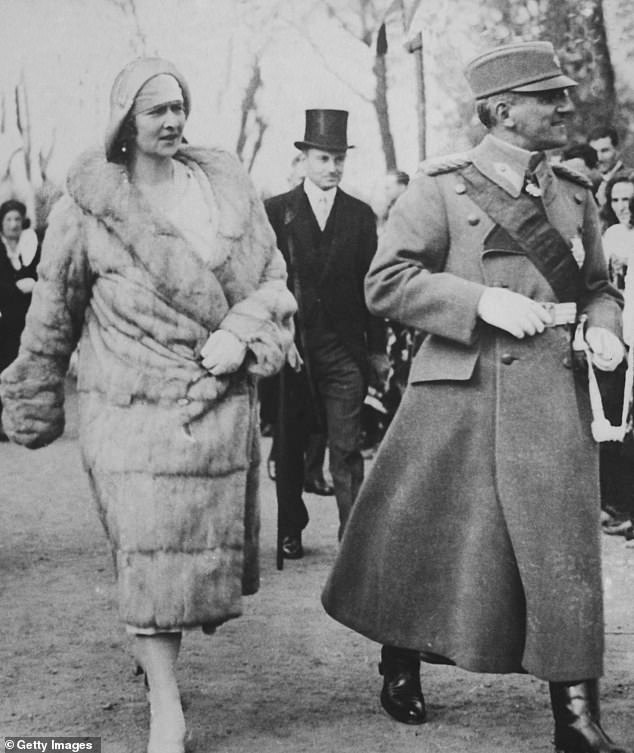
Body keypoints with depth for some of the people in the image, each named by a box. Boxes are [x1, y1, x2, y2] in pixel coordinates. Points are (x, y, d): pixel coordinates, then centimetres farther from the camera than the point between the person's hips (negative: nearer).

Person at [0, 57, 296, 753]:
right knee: (148, 552, -5)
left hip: (221, 402, 4)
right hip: (130, 406, -3)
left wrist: (240, 333, -10)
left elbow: (272, 282, 9)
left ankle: (158, 646, 36)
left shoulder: (225, 186, 5)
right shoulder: (89, 201, -3)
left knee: (210, 543, 11)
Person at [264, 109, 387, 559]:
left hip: (344, 349, 0)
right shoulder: (275, 212, 3)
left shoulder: (361, 216, 9)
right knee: (288, 447, 8)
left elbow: (371, 284, 8)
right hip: (289, 345, 0)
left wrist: (377, 349, 6)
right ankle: (291, 531, 22)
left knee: (347, 449, -4)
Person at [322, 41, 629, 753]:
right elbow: (385, 283, -7)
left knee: (563, 548, -2)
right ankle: (399, 666, 33)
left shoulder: (575, 194, 14)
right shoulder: (441, 187, -2)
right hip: (458, 392, -3)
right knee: (428, 541, 8)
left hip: (552, 394, 4)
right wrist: (482, 301, -17)